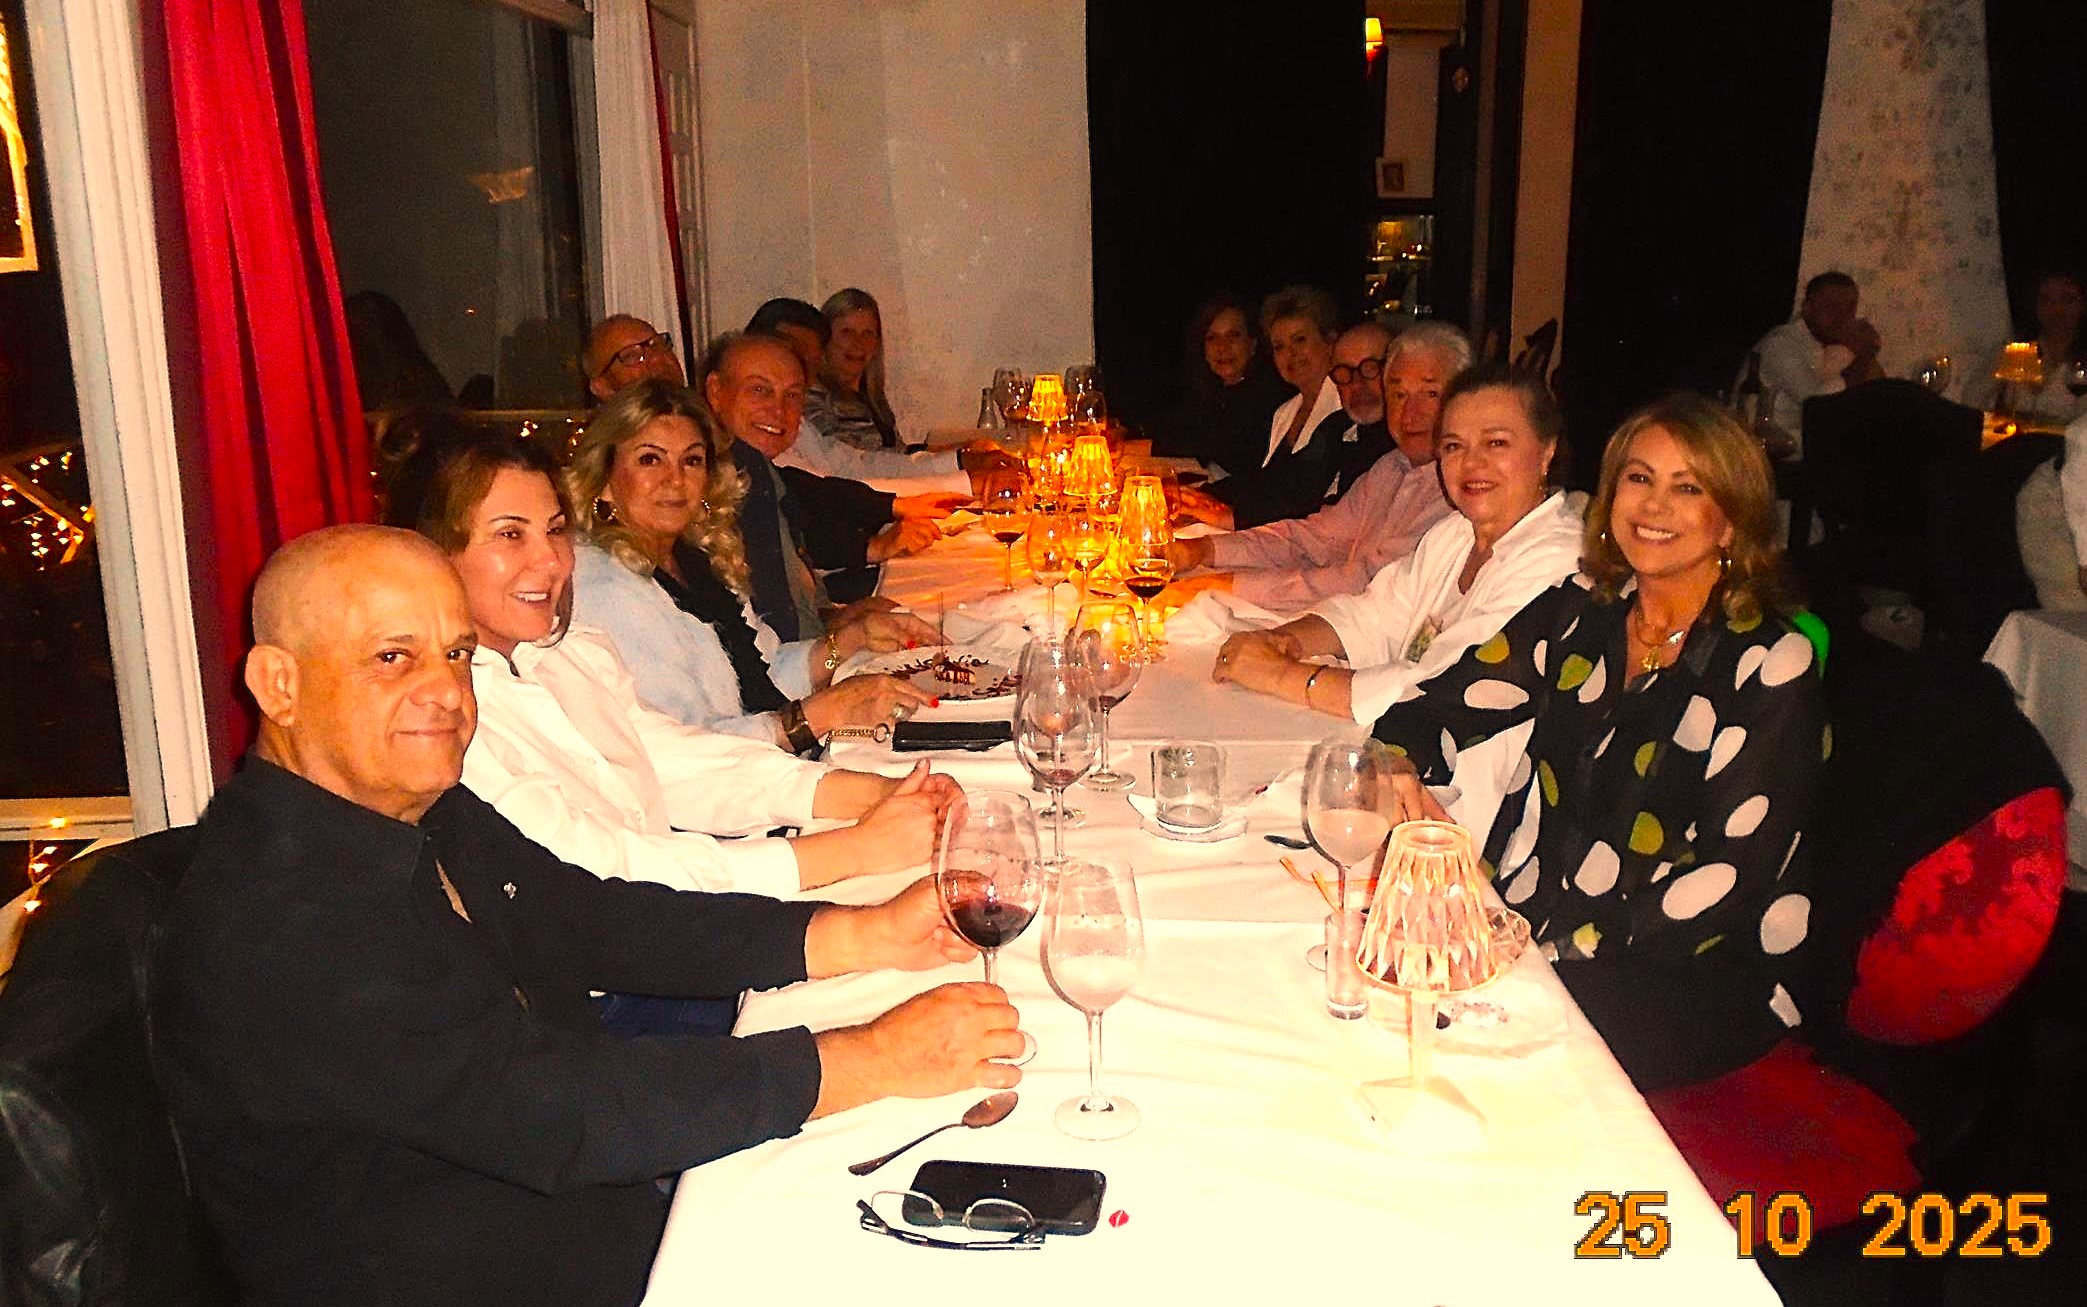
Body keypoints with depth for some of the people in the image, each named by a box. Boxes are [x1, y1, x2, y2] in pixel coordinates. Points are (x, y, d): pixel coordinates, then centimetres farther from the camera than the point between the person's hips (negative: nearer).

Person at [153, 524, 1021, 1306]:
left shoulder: (432, 818, 3)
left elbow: (602, 924, 6)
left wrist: (869, 938, -5)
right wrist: (874, 1061, -26)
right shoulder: (269, 928, -25)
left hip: (619, 1223, 8)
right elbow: (549, 1113, -29)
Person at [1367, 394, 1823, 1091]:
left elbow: (1731, 876, -16)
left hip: (1692, 982, -5)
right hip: (1519, 923, 5)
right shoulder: (1580, 611, 7)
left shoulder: (1770, 667, -9)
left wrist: (1557, 948, -25)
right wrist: (1397, 767, -17)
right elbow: (1441, 703, 7)